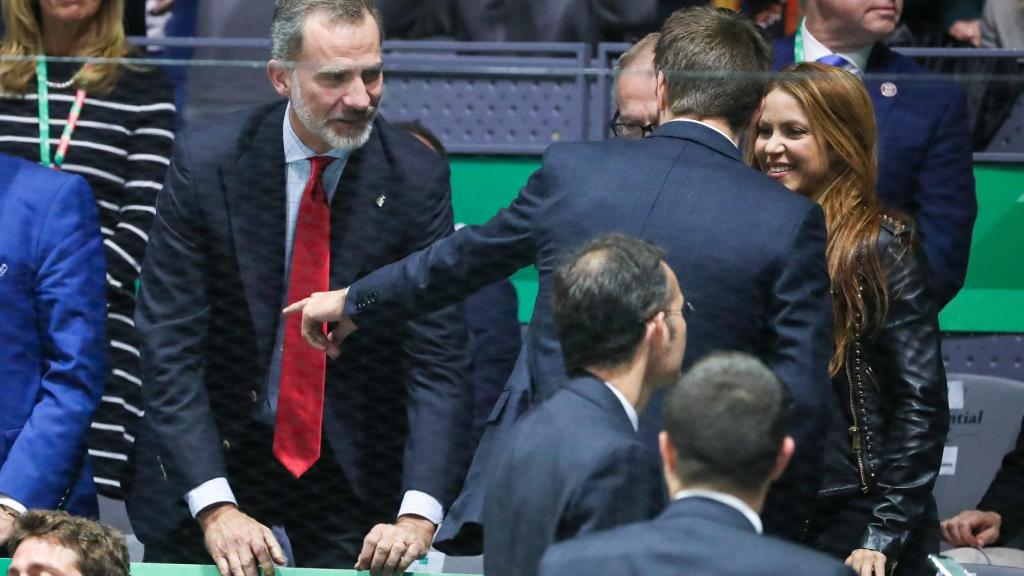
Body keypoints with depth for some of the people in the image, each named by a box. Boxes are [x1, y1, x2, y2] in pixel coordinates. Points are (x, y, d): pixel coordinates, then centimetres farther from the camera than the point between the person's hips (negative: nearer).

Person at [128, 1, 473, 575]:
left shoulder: (417, 177, -12)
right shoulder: (206, 163, -14)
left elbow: (439, 360, -15)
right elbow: (170, 349, -16)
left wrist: (417, 515, -29)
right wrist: (215, 506, -27)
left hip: (357, 466, 0)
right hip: (214, 452, 0)